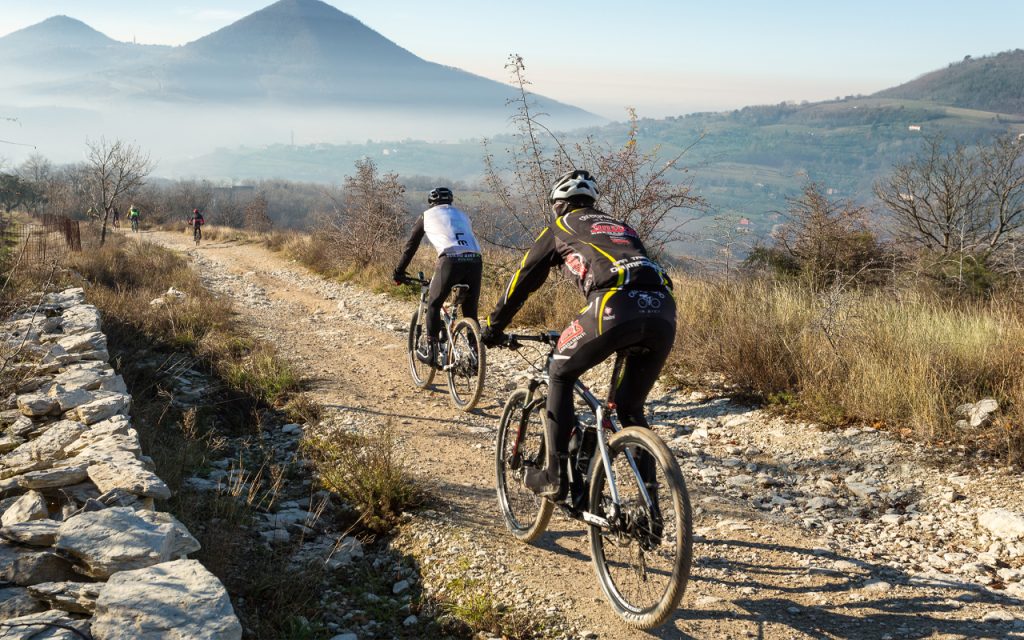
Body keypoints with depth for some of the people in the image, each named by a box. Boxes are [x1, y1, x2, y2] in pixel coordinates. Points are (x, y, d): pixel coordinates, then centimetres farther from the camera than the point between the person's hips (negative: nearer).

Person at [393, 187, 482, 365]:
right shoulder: (462, 215, 33)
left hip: (450, 261, -4)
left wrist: (398, 272, 35)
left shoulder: (427, 216, 21)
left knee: (433, 305, 15)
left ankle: (431, 352, 14)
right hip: (475, 261, 4)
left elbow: (410, 246, 25)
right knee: (471, 312, 15)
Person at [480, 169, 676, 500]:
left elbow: (522, 279, 28)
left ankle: (554, 476, 12)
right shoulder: (621, 227, 38)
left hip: (615, 306, -5)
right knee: (631, 408, 21)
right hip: (664, 311, 5)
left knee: (560, 374, 19)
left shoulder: (560, 227, 24)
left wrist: (493, 326, 39)